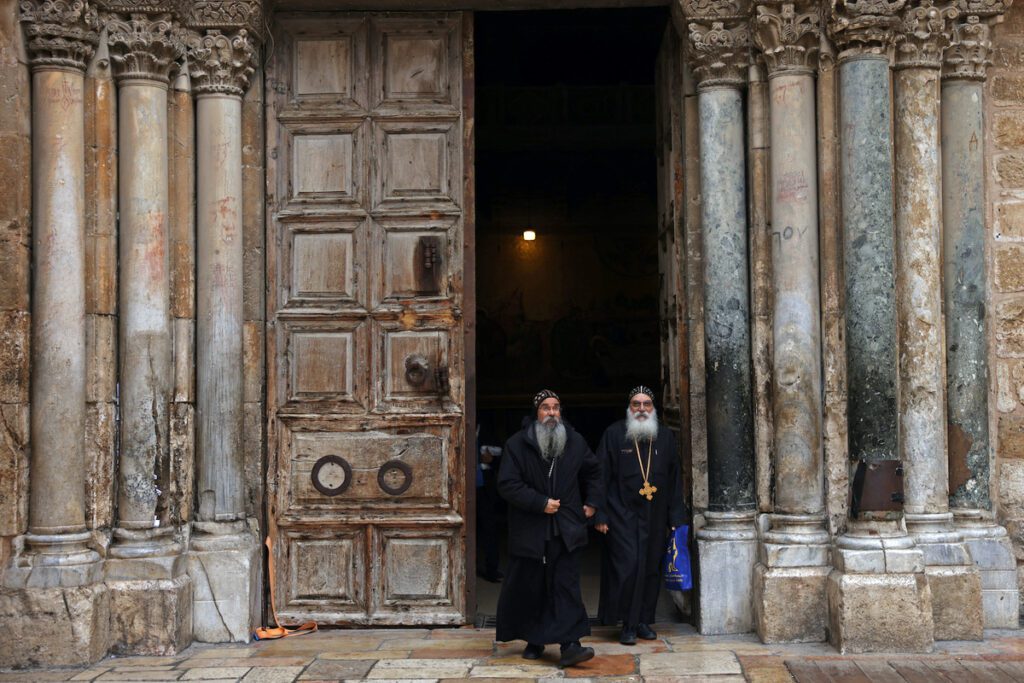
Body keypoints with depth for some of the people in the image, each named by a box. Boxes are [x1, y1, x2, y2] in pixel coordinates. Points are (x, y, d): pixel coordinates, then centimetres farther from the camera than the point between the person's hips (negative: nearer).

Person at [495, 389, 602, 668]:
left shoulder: (575, 442, 6)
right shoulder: (517, 444, -5)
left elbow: (594, 471, 23)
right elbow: (507, 484, -11)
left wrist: (592, 502, 14)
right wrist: (540, 503, -16)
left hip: (565, 531, 1)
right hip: (529, 532, -1)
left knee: (566, 587, -6)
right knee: (530, 589, 7)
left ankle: (569, 645, -10)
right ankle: (533, 641, 23)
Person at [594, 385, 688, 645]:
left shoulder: (665, 438, 8)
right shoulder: (614, 434, -2)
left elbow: (674, 480, 11)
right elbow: (601, 477, -3)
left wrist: (675, 518, 6)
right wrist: (600, 515, -9)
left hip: (654, 517, 4)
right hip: (622, 514, -4)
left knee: (651, 569, 7)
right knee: (628, 566, -9)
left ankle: (644, 620, 19)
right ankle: (628, 624, 1)